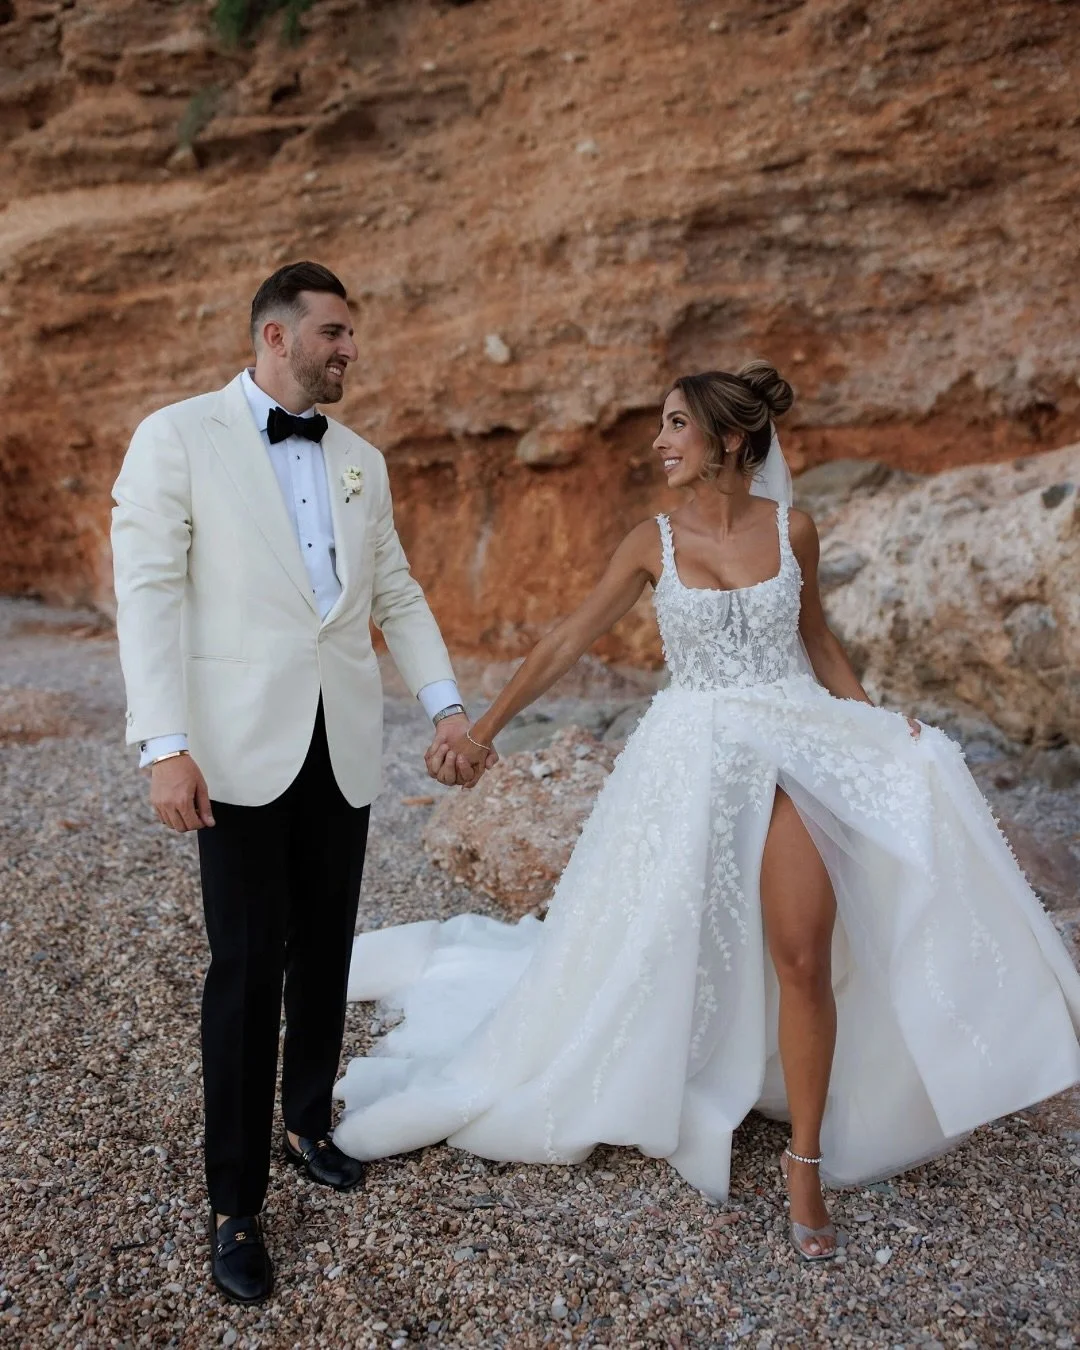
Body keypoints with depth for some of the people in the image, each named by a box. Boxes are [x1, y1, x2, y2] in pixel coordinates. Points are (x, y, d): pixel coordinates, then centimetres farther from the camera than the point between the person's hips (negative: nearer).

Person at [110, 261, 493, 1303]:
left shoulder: (361, 461, 12)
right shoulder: (178, 436, -3)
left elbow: (397, 593, 16)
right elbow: (148, 592, -9)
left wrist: (446, 705, 6)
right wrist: (164, 746, -16)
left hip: (344, 746, 5)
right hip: (242, 748, -5)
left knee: (325, 954, 13)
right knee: (248, 970, -1)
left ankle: (307, 1125, 34)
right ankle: (234, 1208, 14)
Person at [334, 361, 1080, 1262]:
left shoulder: (792, 529, 0)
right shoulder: (654, 543, -1)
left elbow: (816, 641, 12)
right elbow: (572, 639, -1)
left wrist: (878, 727, 3)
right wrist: (484, 730, -5)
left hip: (793, 746, 0)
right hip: (695, 753, 1)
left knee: (805, 951, -9)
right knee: (668, 944, 6)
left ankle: (807, 1163, 5)